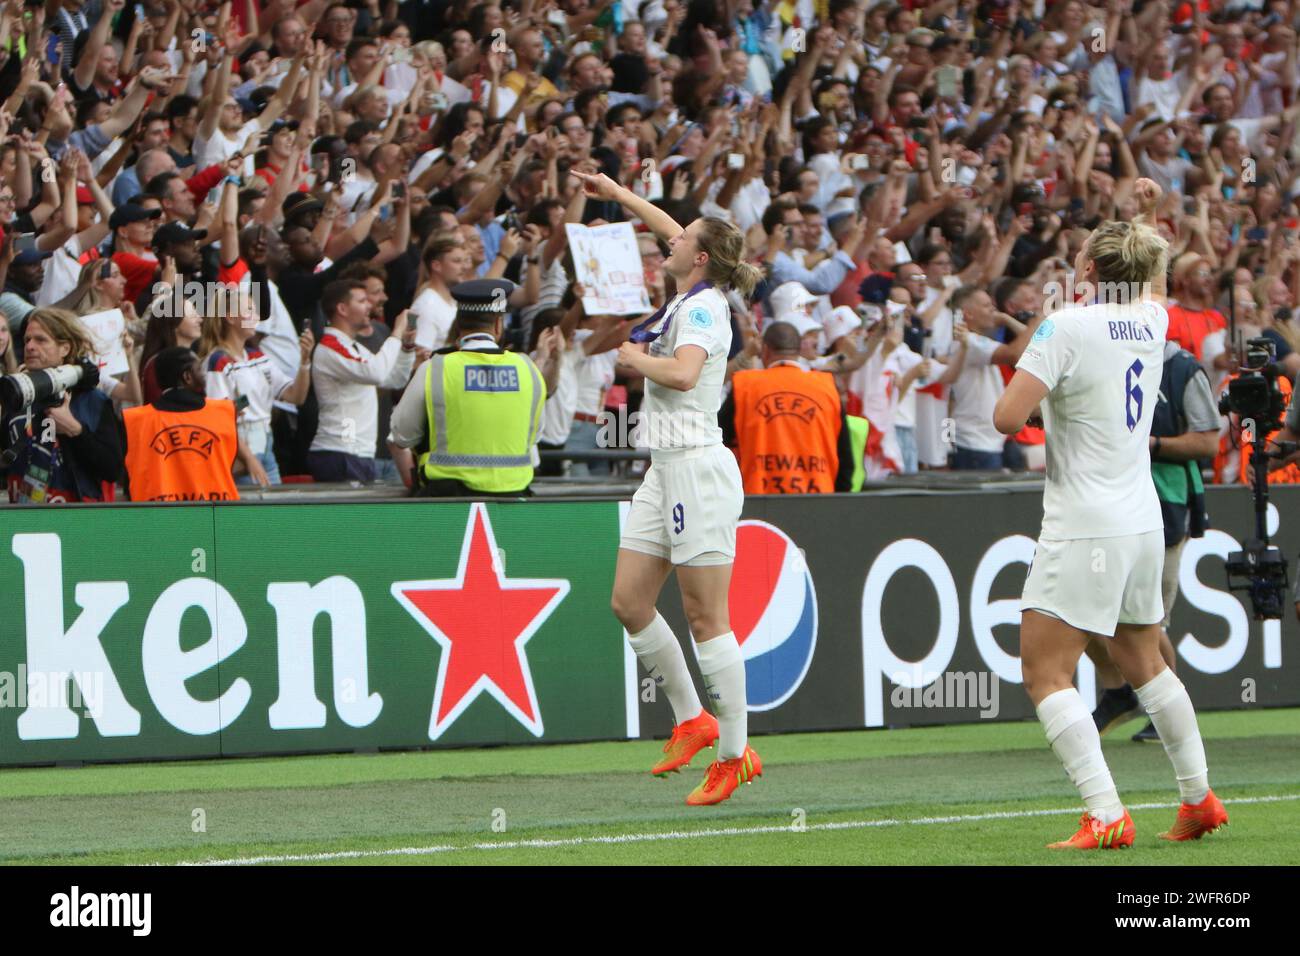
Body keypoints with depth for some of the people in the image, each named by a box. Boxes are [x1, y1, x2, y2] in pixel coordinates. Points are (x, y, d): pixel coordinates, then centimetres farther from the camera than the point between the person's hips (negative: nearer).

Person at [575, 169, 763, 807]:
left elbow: (684, 372, -30)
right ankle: (691, 720, 19)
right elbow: (672, 233, 34)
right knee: (629, 602, 8)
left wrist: (636, 358, -11)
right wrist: (617, 195, 41)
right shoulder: (686, 299, 13)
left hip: (698, 467, -10)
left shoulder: (702, 308, -13)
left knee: (705, 616, -7)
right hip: (666, 468, 10)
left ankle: (735, 752, -2)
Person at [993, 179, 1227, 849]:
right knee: (1143, 662, 21)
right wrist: (1147, 217, 43)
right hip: (1143, 520, 8)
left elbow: (1007, 418, -19)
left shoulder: (1066, 326, -14)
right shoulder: (1152, 321, 6)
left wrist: (1019, 387, 2)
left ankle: (1106, 816, -17)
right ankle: (1200, 800, 24)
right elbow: (1155, 280, 32)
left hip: (1086, 530, -8)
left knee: (1044, 674, -7)